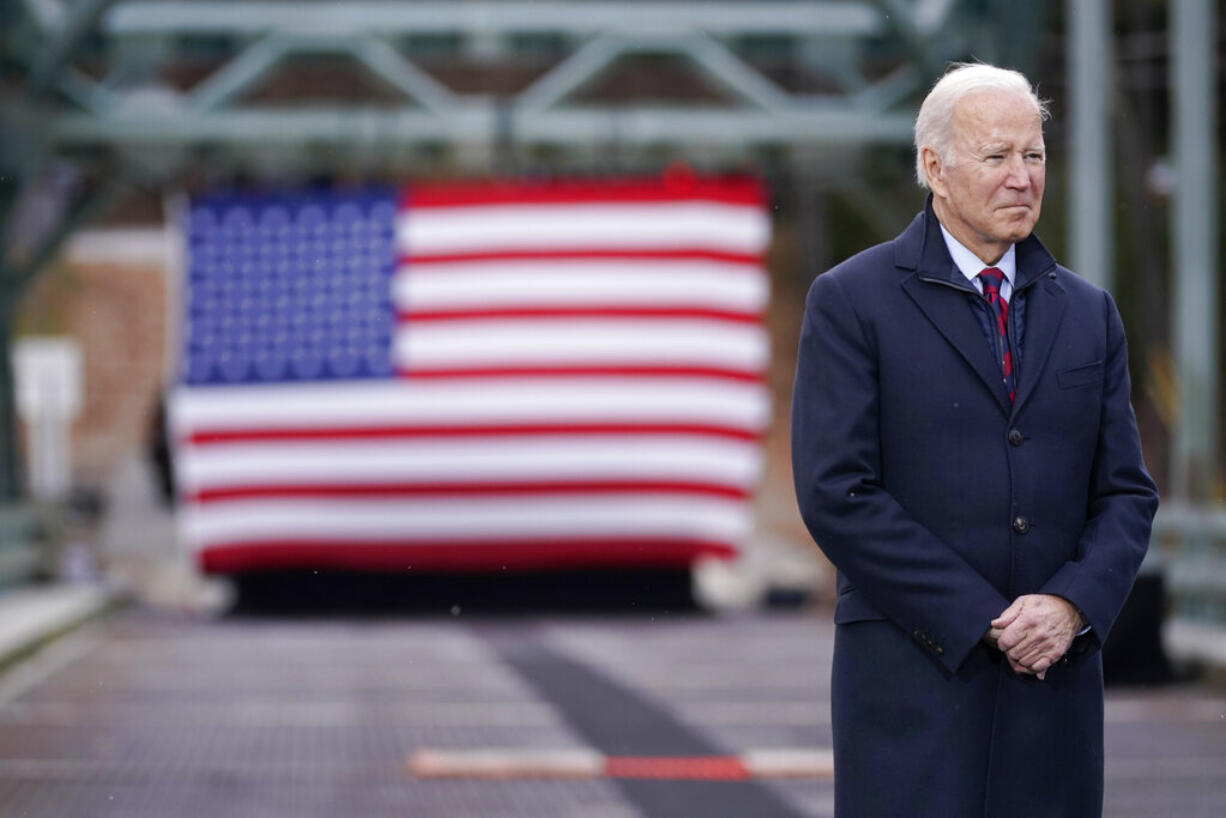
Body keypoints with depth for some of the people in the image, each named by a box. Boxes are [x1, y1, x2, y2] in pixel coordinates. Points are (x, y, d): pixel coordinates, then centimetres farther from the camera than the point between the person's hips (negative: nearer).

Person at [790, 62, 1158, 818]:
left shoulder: (1089, 314, 15)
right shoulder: (852, 301, 0)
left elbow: (1127, 491, 12)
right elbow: (836, 494, -8)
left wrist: (1072, 605, -8)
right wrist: (983, 620, -12)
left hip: (1055, 679, 4)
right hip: (913, 681, -4)